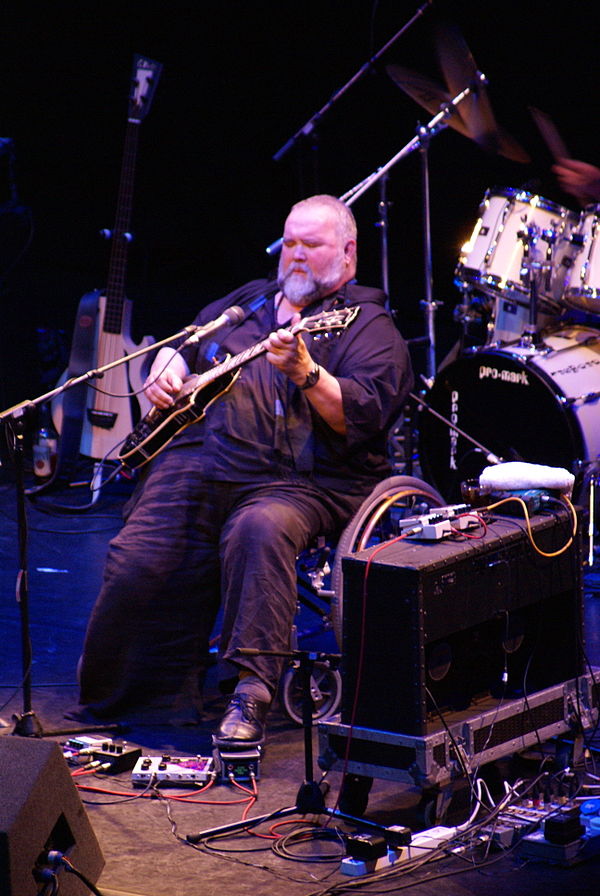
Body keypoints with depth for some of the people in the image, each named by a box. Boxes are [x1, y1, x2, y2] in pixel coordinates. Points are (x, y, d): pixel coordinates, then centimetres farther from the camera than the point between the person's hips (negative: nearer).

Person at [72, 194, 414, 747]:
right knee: (137, 563, -15)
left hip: (298, 482, -5)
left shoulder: (366, 325, 5)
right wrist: (167, 371, 16)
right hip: (198, 460, 5)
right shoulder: (249, 301, 25)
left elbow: (361, 417, -12)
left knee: (260, 530, -39)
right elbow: (182, 343, 38)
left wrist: (305, 373, -26)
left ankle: (249, 697, -38)